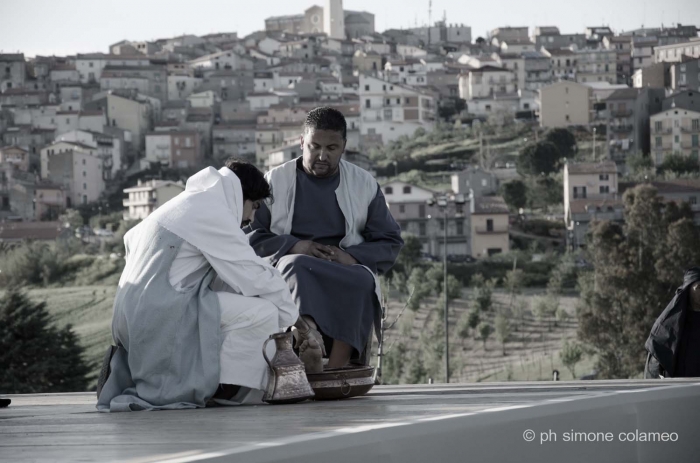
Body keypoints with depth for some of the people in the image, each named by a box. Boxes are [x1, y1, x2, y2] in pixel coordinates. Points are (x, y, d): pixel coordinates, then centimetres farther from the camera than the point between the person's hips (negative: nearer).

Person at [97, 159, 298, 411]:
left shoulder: (186, 203, 23)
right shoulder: (213, 212, -9)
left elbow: (131, 240, 31)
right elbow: (255, 277, -11)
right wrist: (291, 317, 3)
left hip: (132, 321, 10)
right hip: (159, 321, -10)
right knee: (262, 312, -14)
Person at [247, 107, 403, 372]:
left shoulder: (364, 184, 15)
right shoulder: (276, 181, 13)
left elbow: (390, 243, 12)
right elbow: (248, 235, 7)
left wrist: (351, 257, -9)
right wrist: (294, 247, -12)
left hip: (347, 269, 1)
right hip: (286, 264, -1)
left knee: (361, 281, -35)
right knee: (297, 266, -37)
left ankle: (337, 368, -45)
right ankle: (309, 339, -58)